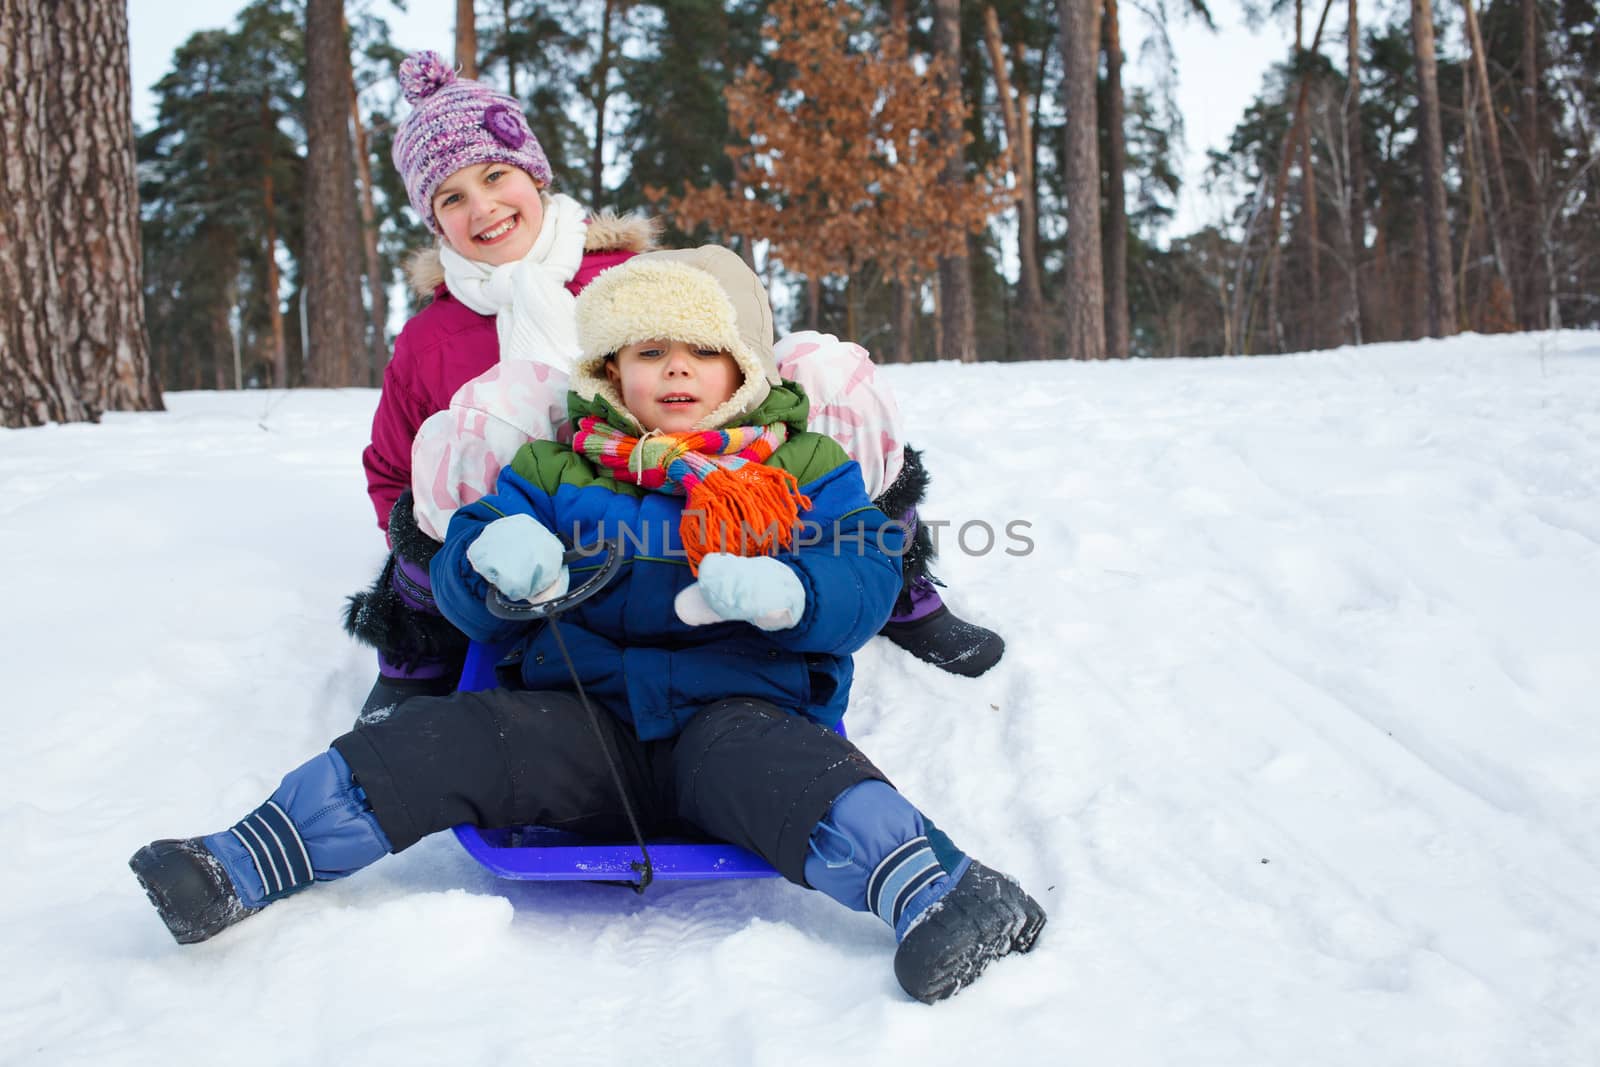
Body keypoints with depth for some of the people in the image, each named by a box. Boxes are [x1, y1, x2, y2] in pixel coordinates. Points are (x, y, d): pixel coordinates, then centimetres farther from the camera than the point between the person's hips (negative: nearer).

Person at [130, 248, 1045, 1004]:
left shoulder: (804, 465, 7)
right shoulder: (559, 465, 14)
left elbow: (866, 580, -5)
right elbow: (462, 586, 12)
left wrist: (782, 592, -28)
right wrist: (496, 557, -14)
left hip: (740, 708, -2)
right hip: (587, 719, 3)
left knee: (772, 761, -35)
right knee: (455, 739, -18)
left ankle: (931, 896, -51)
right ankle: (242, 870, -17)